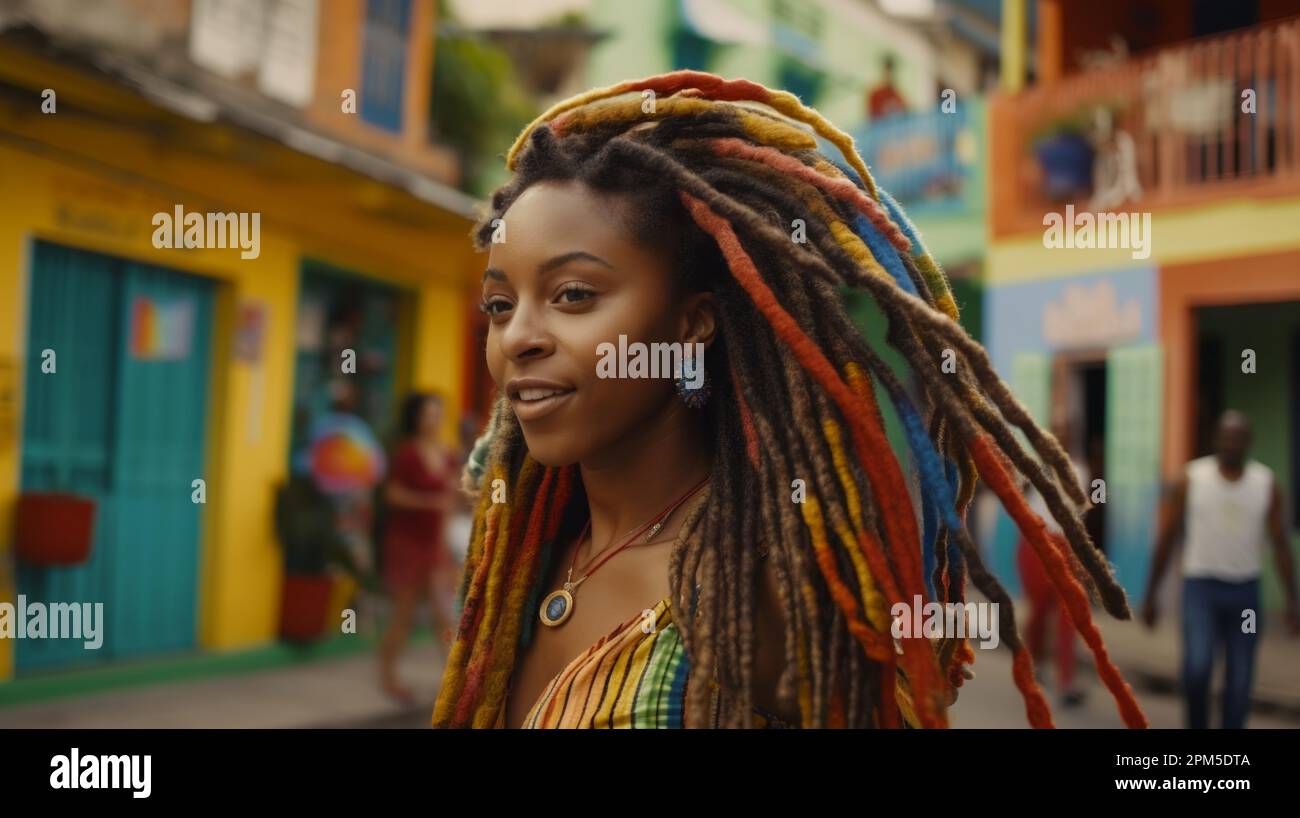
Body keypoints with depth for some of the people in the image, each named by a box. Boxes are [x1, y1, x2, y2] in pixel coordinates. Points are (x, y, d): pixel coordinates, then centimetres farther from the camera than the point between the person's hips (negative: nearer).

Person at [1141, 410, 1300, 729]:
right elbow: (1166, 539, -1)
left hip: (1245, 591, 2)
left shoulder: (1267, 484, -1)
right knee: (1197, 668, -20)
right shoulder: (1190, 479, -6)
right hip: (1201, 587, -2)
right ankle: (1197, 726, 5)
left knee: (1240, 683, 4)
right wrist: (1150, 595, 0)